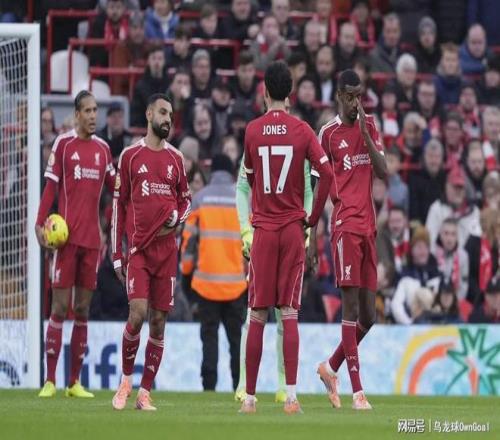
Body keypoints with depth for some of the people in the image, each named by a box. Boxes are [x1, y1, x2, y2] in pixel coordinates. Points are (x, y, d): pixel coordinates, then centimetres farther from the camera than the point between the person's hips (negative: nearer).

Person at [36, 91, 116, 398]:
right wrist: (41, 223, -12)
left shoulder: (103, 148, 12)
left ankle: (75, 382, 8)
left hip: (92, 237, 4)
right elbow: (51, 186, -2)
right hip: (67, 236, -4)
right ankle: (50, 381, -3)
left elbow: (115, 189, 17)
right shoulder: (63, 144, 0)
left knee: (83, 309, 5)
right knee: (60, 307, -5)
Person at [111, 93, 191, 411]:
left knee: (159, 320, 1)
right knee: (138, 314, -16)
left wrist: (177, 217, -4)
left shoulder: (176, 158, 11)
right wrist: (117, 254, 1)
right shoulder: (130, 156, 3)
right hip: (138, 248, -3)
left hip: (166, 249, 3)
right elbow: (119, 206, 4)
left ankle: (145, 393, 7)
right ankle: (126, 380, 5)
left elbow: (186, 199, 20)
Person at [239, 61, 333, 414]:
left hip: (263, 229, 0)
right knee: (290, 313, -1)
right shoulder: (302, 131, -1)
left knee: (258, 316, 3)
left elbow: (249, 178, 12)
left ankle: (250, 396, 5)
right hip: (294, 228, 0)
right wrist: (313, 217, 3)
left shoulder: (252, 130, 1)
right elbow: (327, 173, -9)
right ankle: (292, 395, -10)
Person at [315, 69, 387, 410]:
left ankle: (331, 368, 27)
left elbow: (383, 172, 6)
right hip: (345, 225, -6)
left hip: (368, 225, 6)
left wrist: (366, 134, -4)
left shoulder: (369, 126, 15)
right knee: (352, 308, -11)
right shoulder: (328, 134, 0)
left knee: (368, 315, 7)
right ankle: (357, 390, -12)